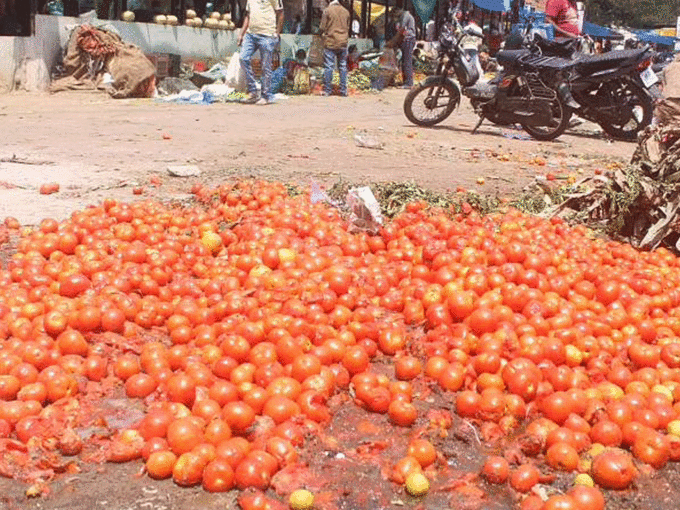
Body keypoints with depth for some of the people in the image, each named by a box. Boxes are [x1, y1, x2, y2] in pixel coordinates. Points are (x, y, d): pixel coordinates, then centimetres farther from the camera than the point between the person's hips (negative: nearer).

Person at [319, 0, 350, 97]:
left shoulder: (327, 11, -4)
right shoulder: (346, 11, 10)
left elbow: (322, 28, -5)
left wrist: (323, 33, 16)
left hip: (330, 43, -4)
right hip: (343, 44, 4)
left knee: (328, 67, -1)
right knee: (343, 66, 8)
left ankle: (327, 91, 0)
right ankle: (343, 91, 8)